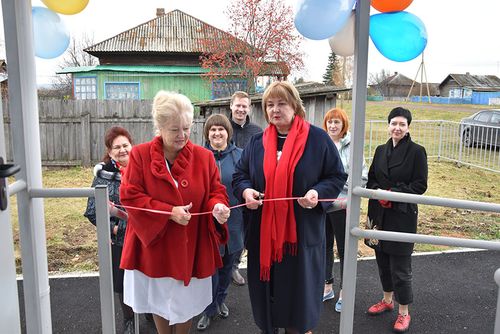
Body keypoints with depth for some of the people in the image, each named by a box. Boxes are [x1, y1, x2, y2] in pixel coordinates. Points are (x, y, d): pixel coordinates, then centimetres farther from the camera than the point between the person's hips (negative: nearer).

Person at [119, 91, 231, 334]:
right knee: (159, 300, 19)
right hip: (154, 245, 0)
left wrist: (218, 206, -25)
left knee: (186, 301, 15)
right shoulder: (140, 155, -9)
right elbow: (129, 196, -12)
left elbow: (216, 190, 0)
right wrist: (169, 212, -21)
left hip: (191, 246, 1)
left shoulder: (204, 156, -4)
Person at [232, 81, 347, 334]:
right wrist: (245, 191, -11)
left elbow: (337, 177, 2)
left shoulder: (318, 139, -1)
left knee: (298, 287, 8)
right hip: (263, 232, 3)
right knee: (266, 288, 11)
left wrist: (318, 192, -17)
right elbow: (239, 175, 11)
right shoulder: (256, 142, 8)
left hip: (303, 232, -2)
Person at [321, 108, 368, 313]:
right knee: (325, 246, 17)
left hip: (341, 206, -4)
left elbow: (363, 176, -9)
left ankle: (344, 292, 24)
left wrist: (349, 198, -15)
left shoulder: (351, 147, -9)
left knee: (344, 249, 9)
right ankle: (327, 287, 35)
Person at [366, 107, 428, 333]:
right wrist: (378, 192, -9)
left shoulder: (417, 151, -6)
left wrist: (394, 194, -18)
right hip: (379, 214, 5)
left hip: (402, 216, -5)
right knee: (382, 260, 15)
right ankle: (387, 300, 35)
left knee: (400, 265, 0)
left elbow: (420, 185, -8)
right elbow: (371, 179, 12)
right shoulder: (381, 150, 9)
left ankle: (404, 312, 16)